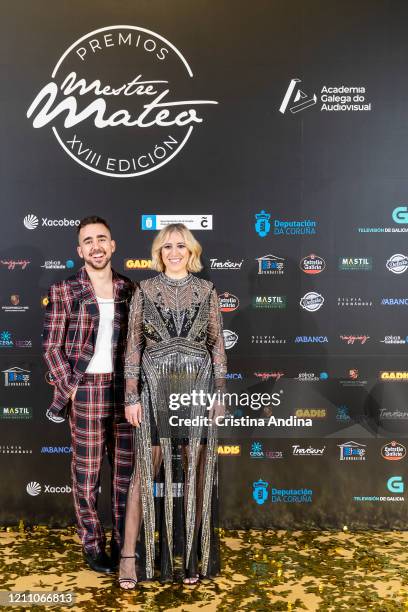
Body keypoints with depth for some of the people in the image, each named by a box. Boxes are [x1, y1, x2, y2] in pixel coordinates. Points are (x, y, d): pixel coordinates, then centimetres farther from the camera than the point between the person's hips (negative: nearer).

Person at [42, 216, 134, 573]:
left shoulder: (129, 289, 6)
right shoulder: (64, 292, -3)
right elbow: (51, 346, -2)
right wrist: (70, 389, -8)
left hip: (124, 389, 3)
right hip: (86, 391, -3)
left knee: (127, 468, 11)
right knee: (88, 472, 6)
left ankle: (124, 541, 28)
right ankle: (93, 546, 24)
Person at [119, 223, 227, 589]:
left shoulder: (206, 291, 5)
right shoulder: (144, 290, 2)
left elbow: (217, 344, 6)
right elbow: (134, 345, 1)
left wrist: (219, 393, 2)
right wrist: (132, 396, -5)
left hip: (198, 388, 1)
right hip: (156, 388, -1)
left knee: (195, 471, 7)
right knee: (147, 471, 0)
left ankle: (190, 556, 22)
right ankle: (131, 556, 12)